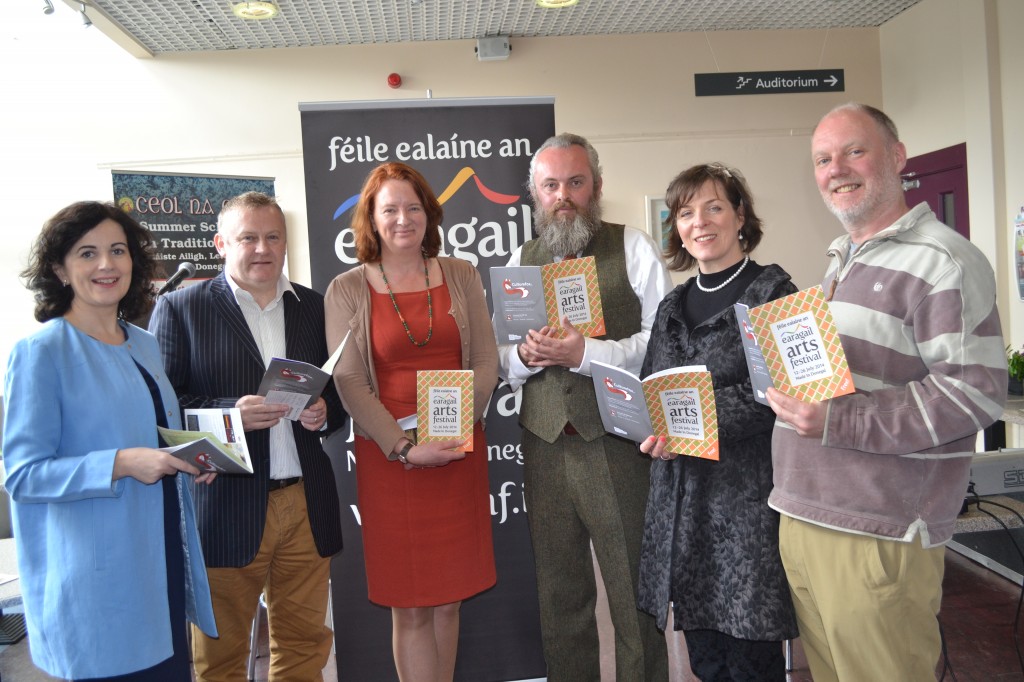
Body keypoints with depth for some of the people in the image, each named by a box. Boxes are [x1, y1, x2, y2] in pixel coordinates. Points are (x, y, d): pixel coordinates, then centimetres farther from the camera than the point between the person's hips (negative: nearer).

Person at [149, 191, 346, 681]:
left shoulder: (314, 307, 11)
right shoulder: (180, 308, 0)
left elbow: (340, 391, 17)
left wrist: (324, 412, -5)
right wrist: (231, 412, -19)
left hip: (307, 506, 3)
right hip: (226, 506, -3)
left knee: (304, 642, 15)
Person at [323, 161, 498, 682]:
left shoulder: (460, 276, 7)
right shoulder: (347, 290, 1)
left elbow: (485, 360, 4)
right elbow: (348, 382, -5)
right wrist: (405, 448, -14)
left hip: (461, 454, 2)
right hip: (389, 458, -2)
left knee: (448, 599, 11)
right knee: (409, 608, 4)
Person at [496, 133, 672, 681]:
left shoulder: (633, 249, 3)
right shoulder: (520, 261, 14)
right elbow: (500, 362, 14)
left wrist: (586, 353, -17)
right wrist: (525, 355, -8)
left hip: (618, 447, -3)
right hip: (544, 447, 4)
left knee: (634, 592, 5)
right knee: (560, 598, 14)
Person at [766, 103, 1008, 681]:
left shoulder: (940, 258, -9)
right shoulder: (841, 263, 19)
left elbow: (976, 390, -18)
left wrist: (837, 424, -22)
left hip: (878, 538, -8)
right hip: (802, 521, 8)